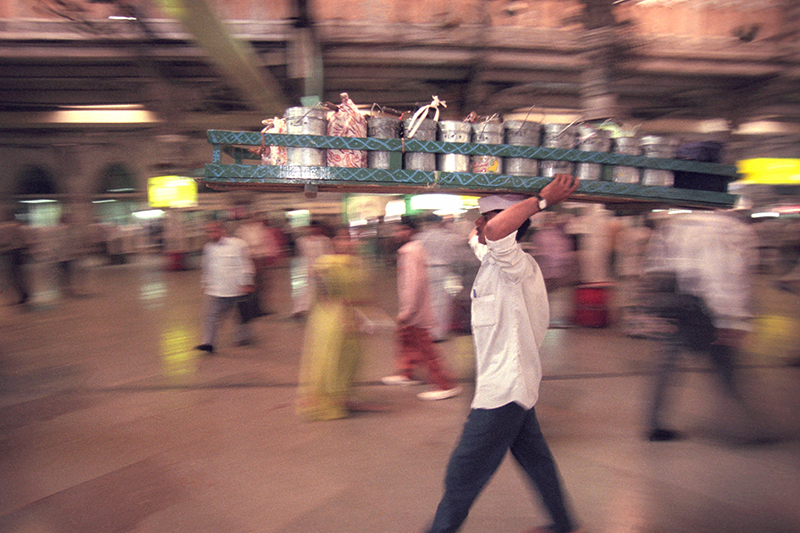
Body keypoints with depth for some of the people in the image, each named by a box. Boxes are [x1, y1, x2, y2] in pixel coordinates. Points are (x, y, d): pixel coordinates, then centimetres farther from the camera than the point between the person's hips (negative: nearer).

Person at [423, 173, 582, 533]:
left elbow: (498, 228, -43)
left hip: (504, 388, -10)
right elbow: (478, 236, 29)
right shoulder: (492, 258, 8)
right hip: (513, 382, 10)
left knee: (462, 475, 0)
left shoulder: (516, 264, -21)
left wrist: (541, 200, -30)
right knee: (534, 459, 25)